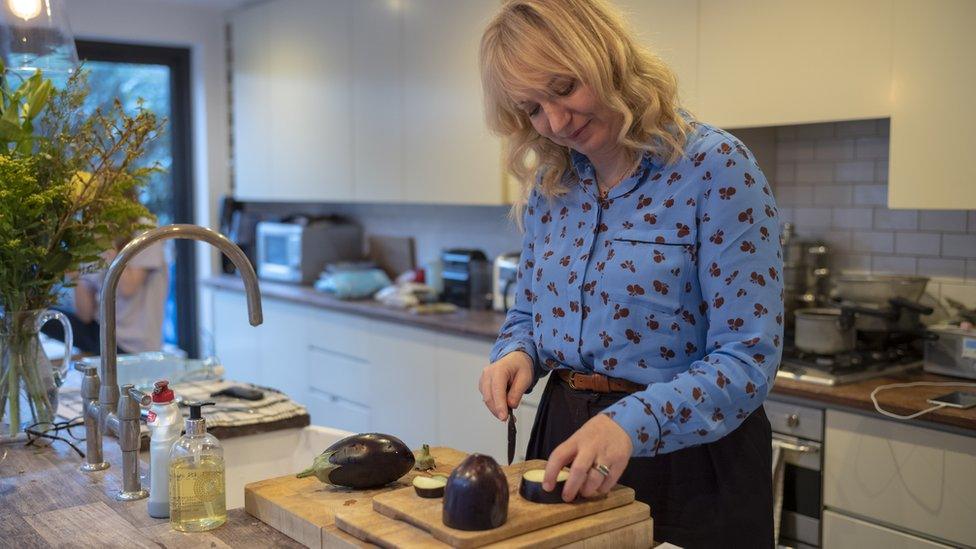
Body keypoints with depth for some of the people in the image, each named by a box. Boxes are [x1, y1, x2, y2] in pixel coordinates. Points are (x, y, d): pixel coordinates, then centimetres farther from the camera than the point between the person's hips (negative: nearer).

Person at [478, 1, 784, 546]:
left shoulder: (715, 167, -16)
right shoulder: (550, 185, 2)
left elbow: (749, 357, -20)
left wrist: (634, 421, -32)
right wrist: (517, 354, -8)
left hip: (686, 454, -5)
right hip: (565, 441, 6)